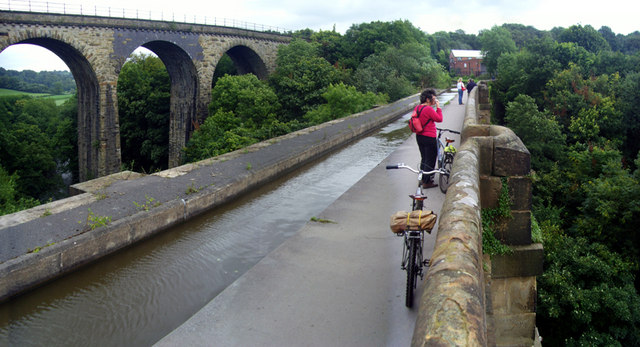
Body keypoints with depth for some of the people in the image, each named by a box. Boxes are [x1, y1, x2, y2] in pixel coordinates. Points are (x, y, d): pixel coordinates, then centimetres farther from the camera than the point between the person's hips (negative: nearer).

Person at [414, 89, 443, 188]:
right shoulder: (429, 109, -22)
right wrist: (438, 107, -10)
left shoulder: (417, 108, 5)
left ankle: (423, 178, 32)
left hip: (419, 136, 9)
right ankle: (427, 182, 8)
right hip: (429, 138, -9)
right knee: (430, 160, 3)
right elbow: (439, 119, -14)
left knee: (424, 158, 21)